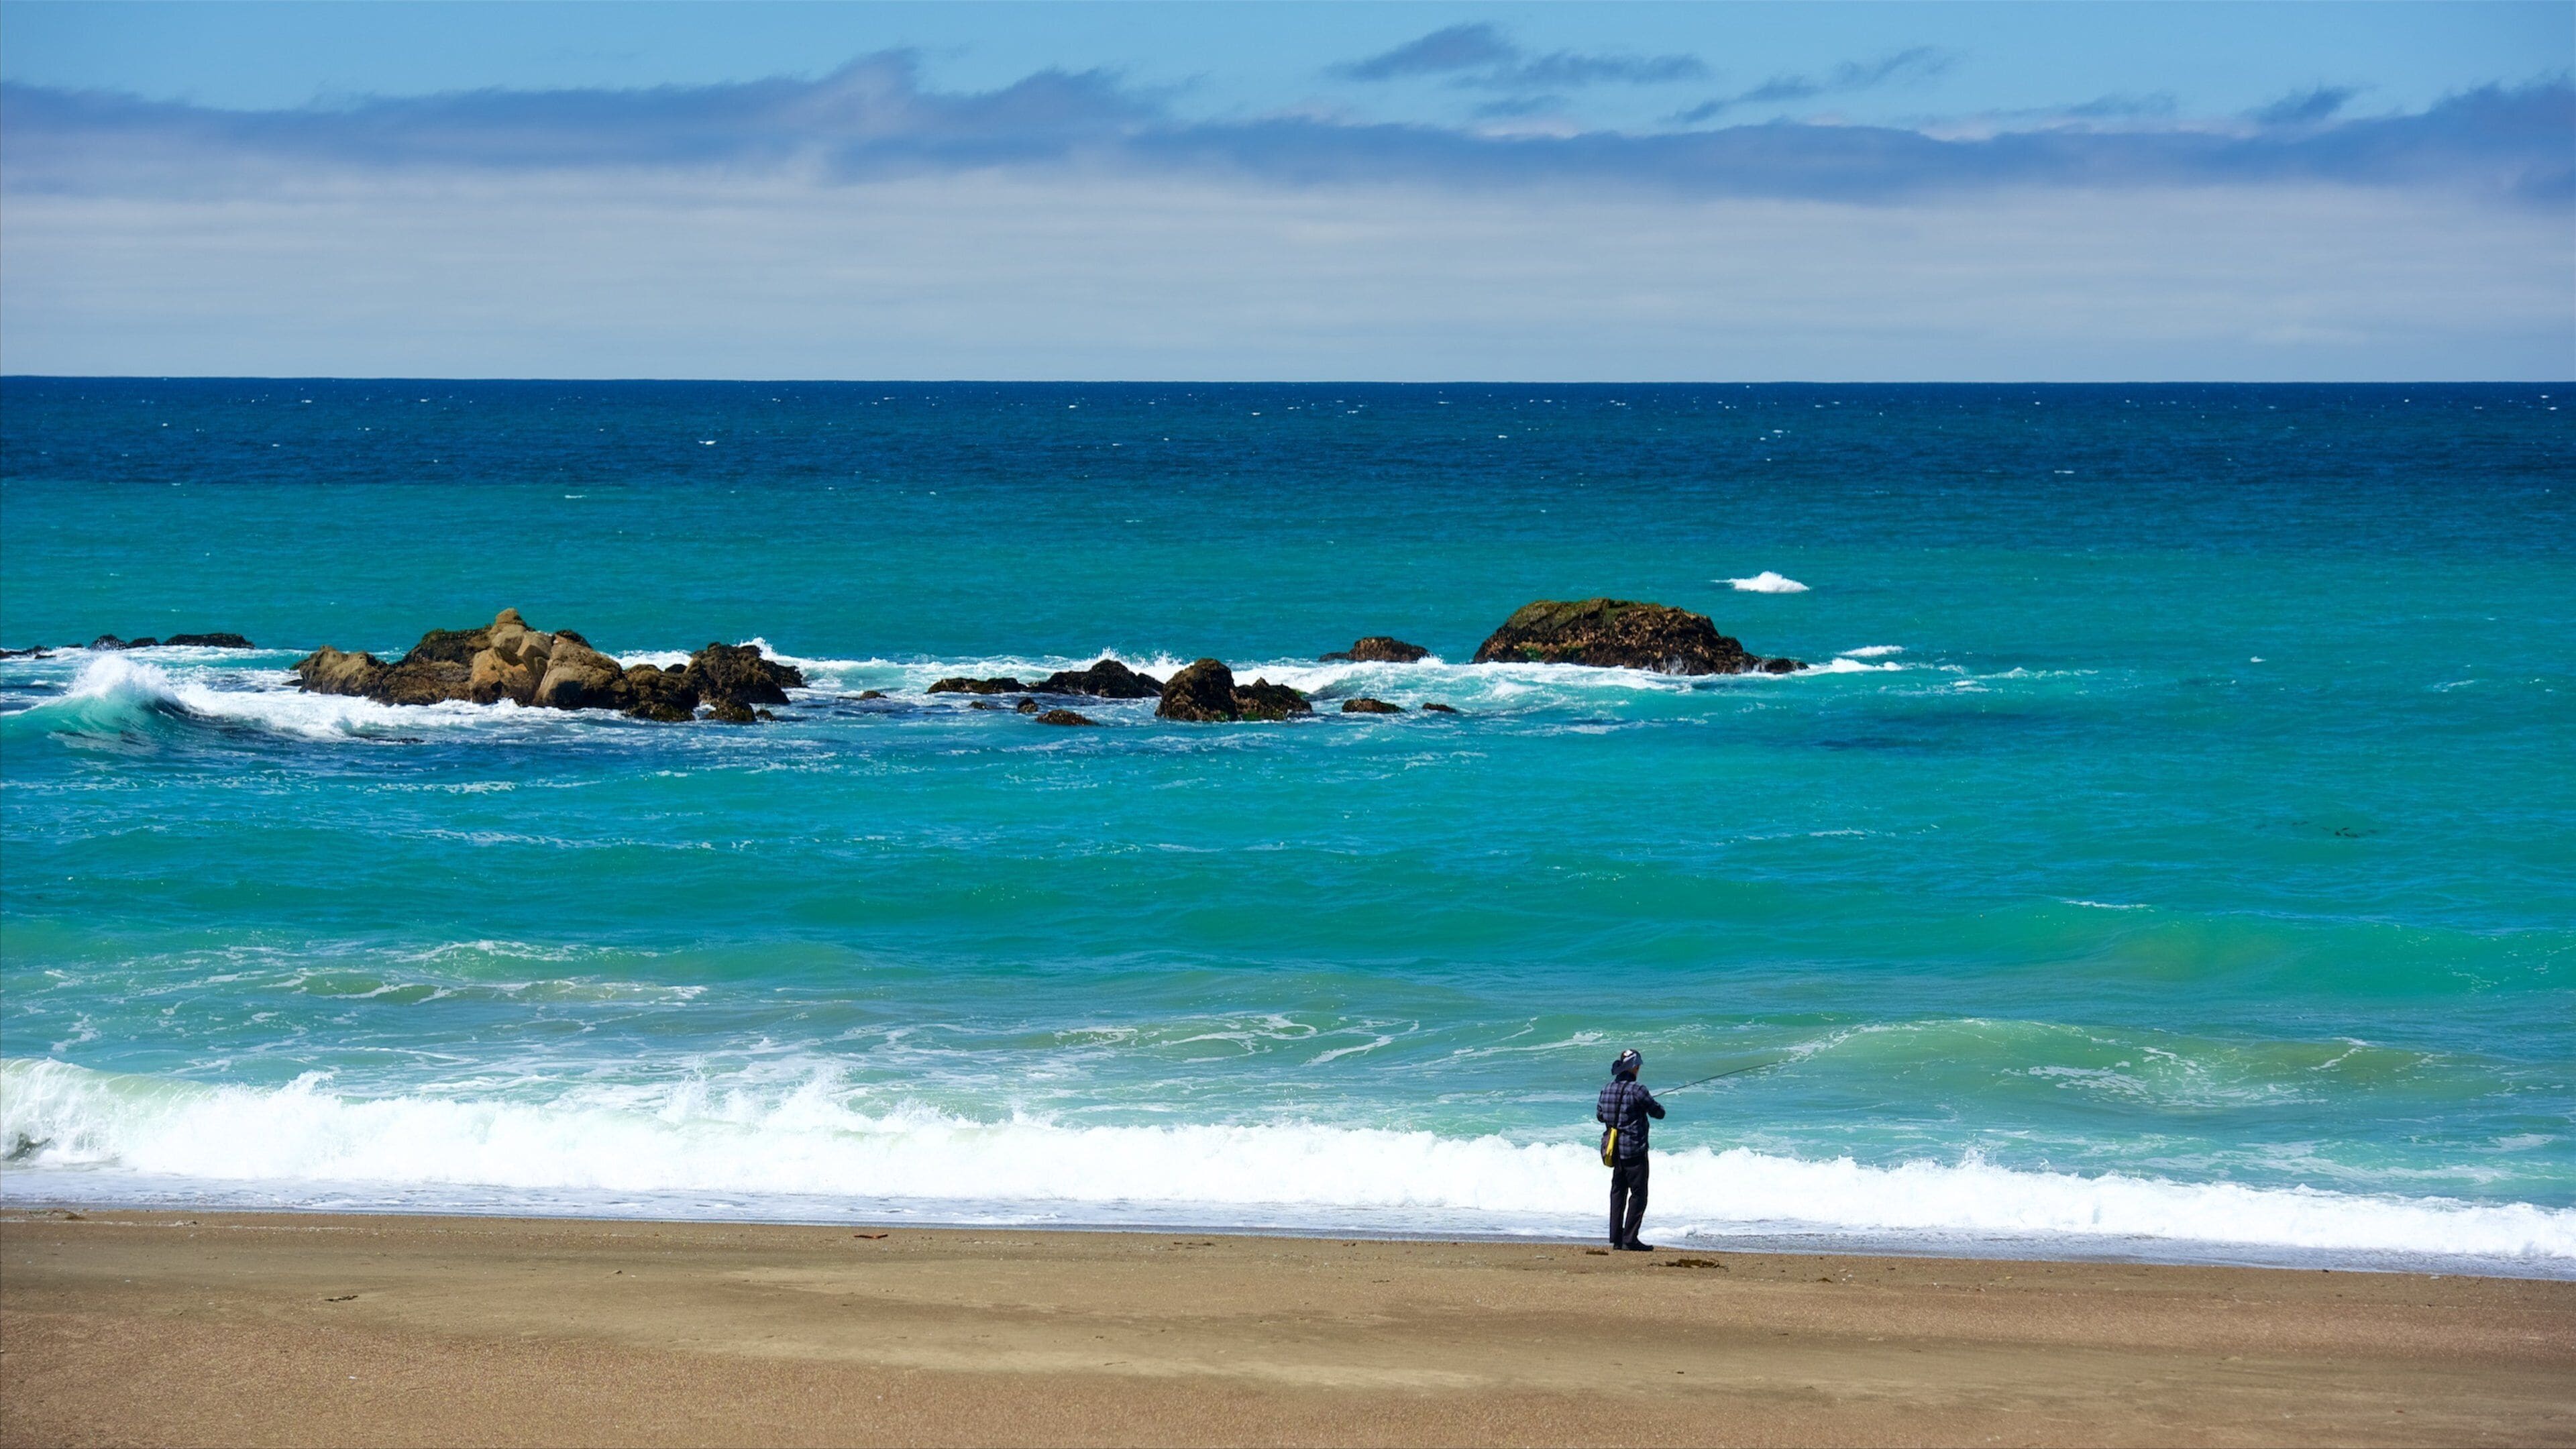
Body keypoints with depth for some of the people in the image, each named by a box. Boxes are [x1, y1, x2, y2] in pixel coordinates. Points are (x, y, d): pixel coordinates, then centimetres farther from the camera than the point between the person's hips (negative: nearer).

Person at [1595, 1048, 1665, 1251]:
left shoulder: (1607, 1088, 4)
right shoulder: (1636, 1090, -18)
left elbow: (1599, 1114, 17)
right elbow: (1658, 1112, -9)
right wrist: (1650, 1104, 12)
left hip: (1614, 1149, 7)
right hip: (1633, 1149, -7)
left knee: (1618, 1192, 14)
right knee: (1638, 1194, -2)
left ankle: (1616, 1238, 14)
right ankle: (1630, 1240, -6)